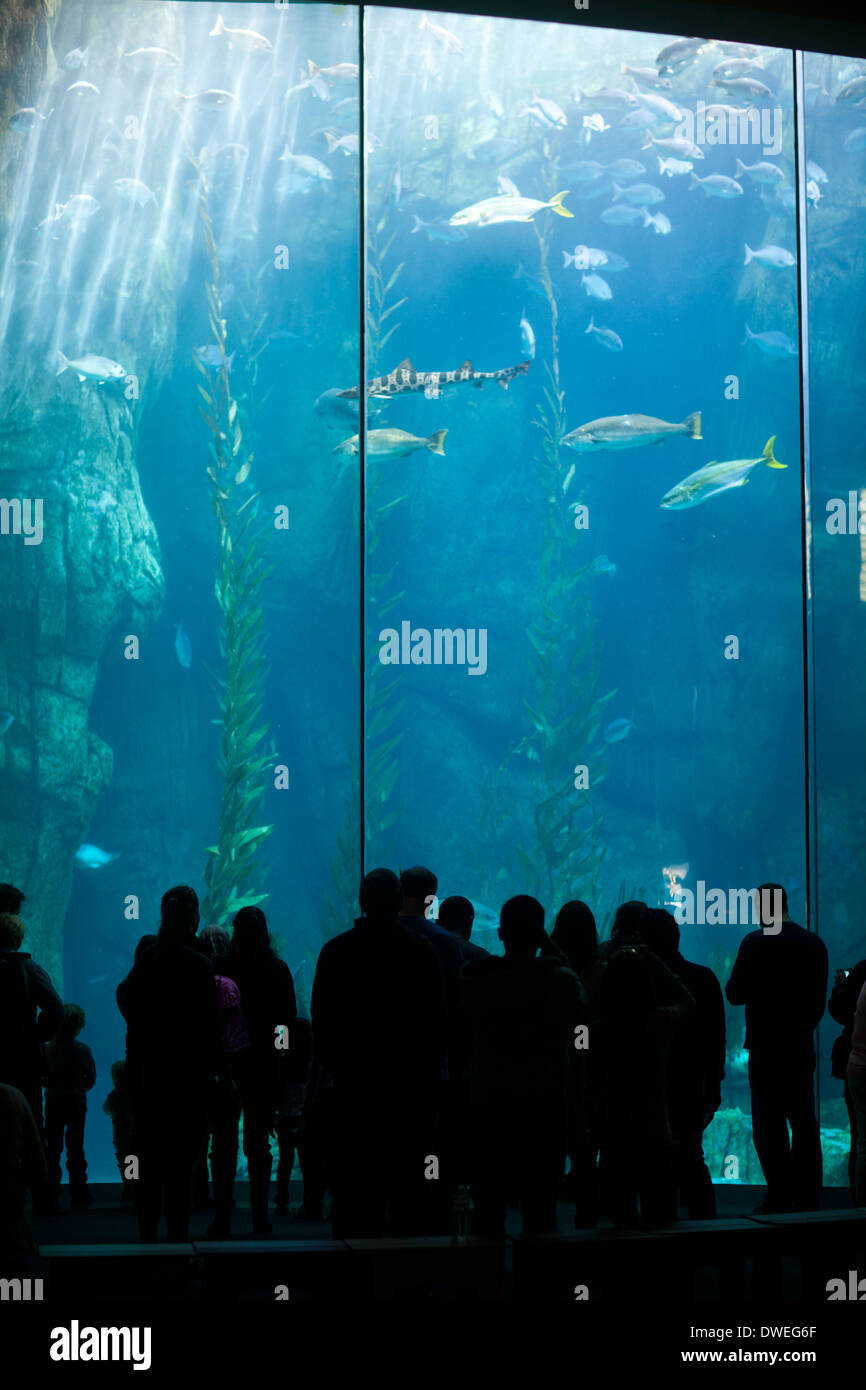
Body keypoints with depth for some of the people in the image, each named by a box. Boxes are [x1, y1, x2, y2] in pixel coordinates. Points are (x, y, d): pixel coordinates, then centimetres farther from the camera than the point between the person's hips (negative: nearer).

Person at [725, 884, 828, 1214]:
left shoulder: (755, 943, -11)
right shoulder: (814, 944, 5)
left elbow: (735, 994, -10)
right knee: (804, 1124, 10)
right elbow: (819, 1000, 11)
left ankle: (780, 1197, -5)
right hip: (802, 1047, 5)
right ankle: (808, 1198, 10)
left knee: (769, 1125, -1)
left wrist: (733, 981, 10)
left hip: (766, 1047, -5)